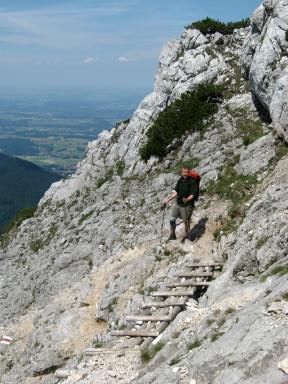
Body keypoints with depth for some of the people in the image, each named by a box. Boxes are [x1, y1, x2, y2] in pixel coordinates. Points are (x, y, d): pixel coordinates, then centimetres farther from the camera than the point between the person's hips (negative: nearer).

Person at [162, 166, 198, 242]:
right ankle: (172, 235, 30)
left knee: (186, 222, 6)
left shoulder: (192, 182, -17)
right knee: (172, 219, 11)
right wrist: (167, 200, -4)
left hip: (187, 205, -6)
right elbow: (176, 192, 3)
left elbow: (192, 195, -20)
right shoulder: (180, 180, 2)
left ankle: (186, 237, 28)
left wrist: (187, 199, -37)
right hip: (178, 203, 6)